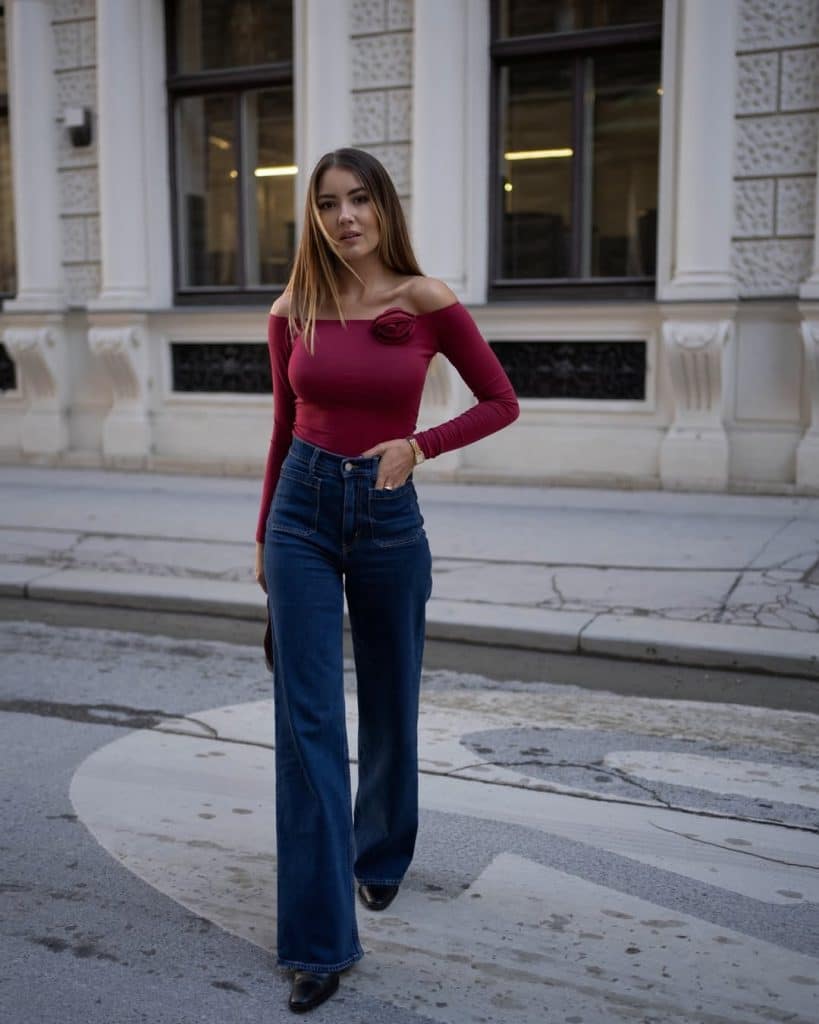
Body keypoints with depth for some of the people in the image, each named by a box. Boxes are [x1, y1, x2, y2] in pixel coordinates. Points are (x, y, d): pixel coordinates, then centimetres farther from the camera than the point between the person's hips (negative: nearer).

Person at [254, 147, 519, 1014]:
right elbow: (284, 429, 11)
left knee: (388, 707, 16)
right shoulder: (292, 312, 1)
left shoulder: (427, 303, -5)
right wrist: (263, 534, 15)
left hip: (388, 517, -1)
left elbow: (501, 402, 2)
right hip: (302, 514, 1)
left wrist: (418, 445, -13)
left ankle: (381, 857, 45)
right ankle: (319, 939, 4)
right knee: (307, 723, -3)